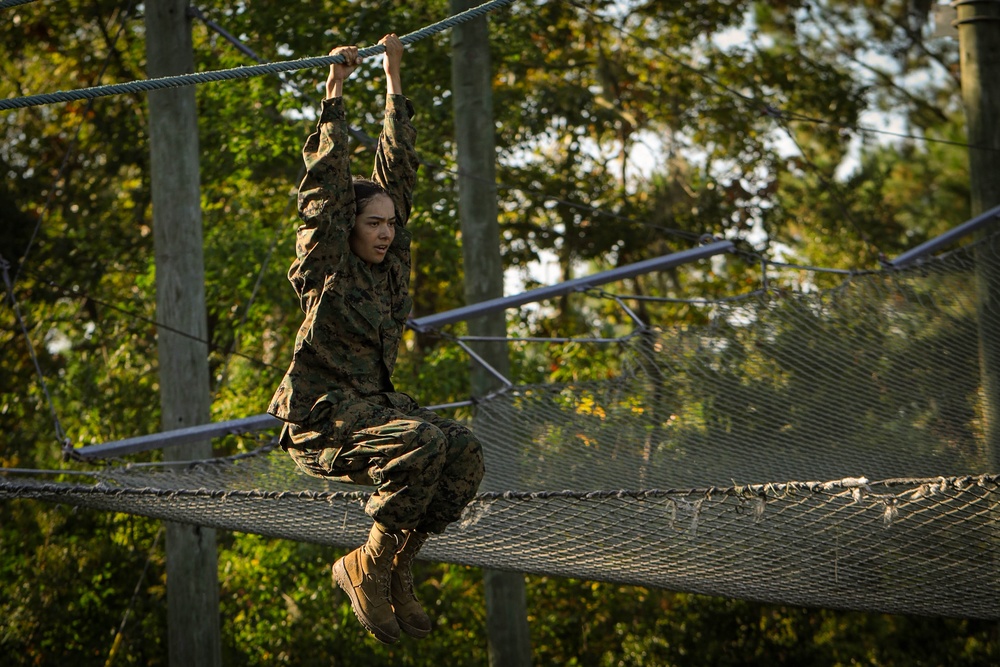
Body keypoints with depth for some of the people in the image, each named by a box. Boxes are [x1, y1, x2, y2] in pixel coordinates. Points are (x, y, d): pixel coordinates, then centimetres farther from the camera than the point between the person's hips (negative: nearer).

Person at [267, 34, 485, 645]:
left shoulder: (391, 264, 9)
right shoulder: (326, 267, -5)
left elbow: (398, 168, 11)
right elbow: (327, 184, -12)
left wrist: (394, 81, 11)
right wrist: (336, 93, -13)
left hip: (374, 405, 7)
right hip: (320, 419, -7)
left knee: (465, 450, -18)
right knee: (423, 444, -31)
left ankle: (396, 566, -6)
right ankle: (369, 568, -14)